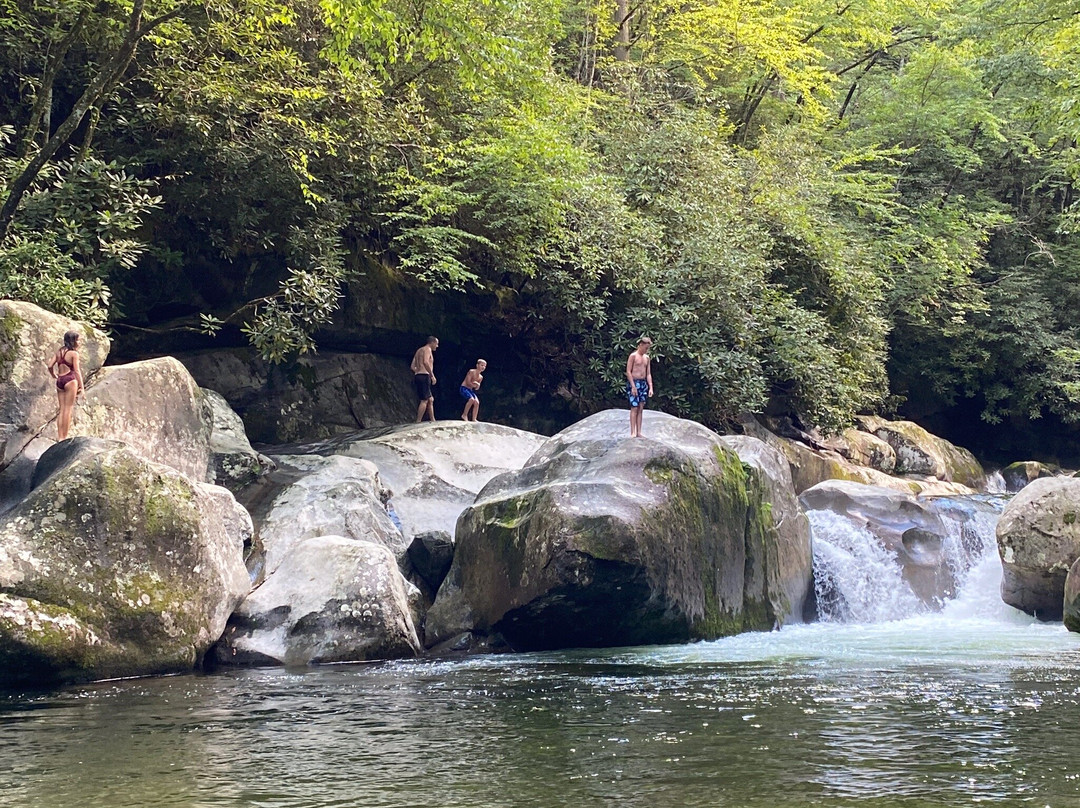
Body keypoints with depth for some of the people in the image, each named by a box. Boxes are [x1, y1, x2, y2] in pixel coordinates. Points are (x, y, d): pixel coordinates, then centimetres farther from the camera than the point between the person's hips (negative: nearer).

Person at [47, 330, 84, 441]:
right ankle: (65, 437, -5)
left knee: (62, 409, 10)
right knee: (68, 409, -3)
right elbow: (77, 370, -10)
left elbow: (50, 366, 6)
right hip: (70, 380, -6)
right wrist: (81, 386, -8)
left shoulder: (59, 352, 11)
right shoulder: (74, 353, -6)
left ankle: (60, 437, 9)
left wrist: (54, 376, 24)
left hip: (60, 381, 6)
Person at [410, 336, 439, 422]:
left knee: (430, 400, 15)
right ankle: (418, 422, -15)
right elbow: (426, 362, -23)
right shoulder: (427, 349, -5)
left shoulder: (419, 350, 24)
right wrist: (432, 375, -19)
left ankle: (433, 421, 16)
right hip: (424, 376, -10)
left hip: (417, 376, 10)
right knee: (424, 400, -10)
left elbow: (413, 366, 21)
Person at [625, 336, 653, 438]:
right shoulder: (633, 356, -5)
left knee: (641, 409, 3)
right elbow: (628, 371, -10)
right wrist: (633, 386, -16)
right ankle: (632, 432, -10)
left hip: (643, 384, 6)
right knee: (634, 408, -9)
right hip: (634, 383, -6)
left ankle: (639, 432, 3)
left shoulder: (646, 358, 15)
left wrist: (650, 387, 7)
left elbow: (648, 374, 16)